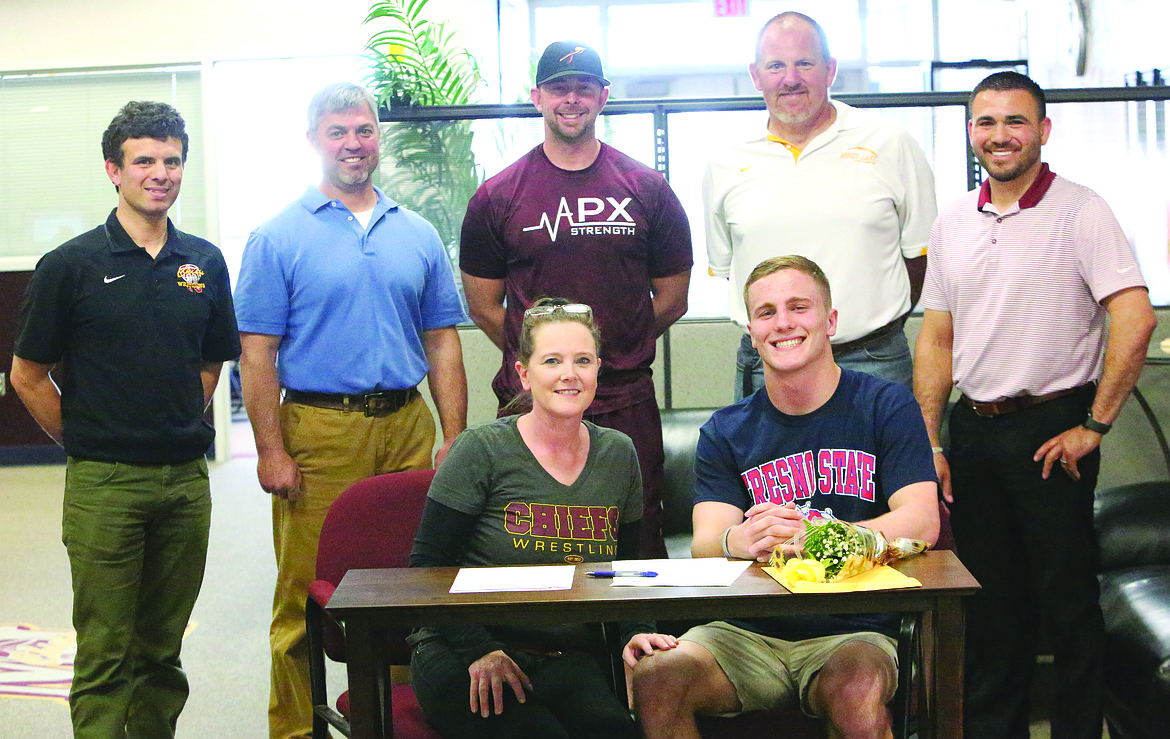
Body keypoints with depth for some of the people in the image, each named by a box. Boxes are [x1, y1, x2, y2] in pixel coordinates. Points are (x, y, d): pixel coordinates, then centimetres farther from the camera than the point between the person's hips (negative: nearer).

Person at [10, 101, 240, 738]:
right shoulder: (70, 265, -4)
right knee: (105, 653, 0)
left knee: (163, 647, 14)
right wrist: (84, 442, 3)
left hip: (186, 479, 4)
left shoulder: (204, 262, 8)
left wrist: (180, 427, 11)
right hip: (103, 485, -4)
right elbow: (28, 376, 2)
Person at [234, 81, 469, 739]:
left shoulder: (419, 235, 13)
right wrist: (271, 452, -10)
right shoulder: (279, 239, 2)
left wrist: (454, 439, 5)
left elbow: (442, 344, 13)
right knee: (308, 593, 0)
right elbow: (257, 355, -2)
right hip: (318, 431, -3)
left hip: (408, 426, 3)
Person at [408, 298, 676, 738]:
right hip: (460, 659, -3)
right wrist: (479, 650, -17)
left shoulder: (618, 455, 10)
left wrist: (634, 633, 0)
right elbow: (427, 566, -4)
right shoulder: (482, 450, -4)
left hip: (568, 660, 4)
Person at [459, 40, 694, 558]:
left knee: (637, 544, 5)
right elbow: (483, 306, 8)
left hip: (627, 404, 1)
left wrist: (613, 353, 7)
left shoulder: (647, 190, 6)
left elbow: (672, 300, 11)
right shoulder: (497, 198, 4)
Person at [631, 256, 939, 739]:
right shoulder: (725, 432, 11)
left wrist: (807, 536, -24)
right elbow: (705, 543, -1)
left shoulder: (885, 406, 4)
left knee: (857, 690, -35)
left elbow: (921, 523, -8)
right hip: (748, 632, 3)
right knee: (655, 678, -24)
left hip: (852, 631, -2)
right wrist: (738, 542, -27)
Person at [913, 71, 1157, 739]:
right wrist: (928, 445, 6)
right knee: (990, 597, 13)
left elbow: (1135, 320, -16)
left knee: (1067, 596, 2)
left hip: (1051, 428, -5)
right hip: (973, 430, 5)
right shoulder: (953, 225, 10)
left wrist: (1094, 427, -16)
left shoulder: (1080, 212, -7)